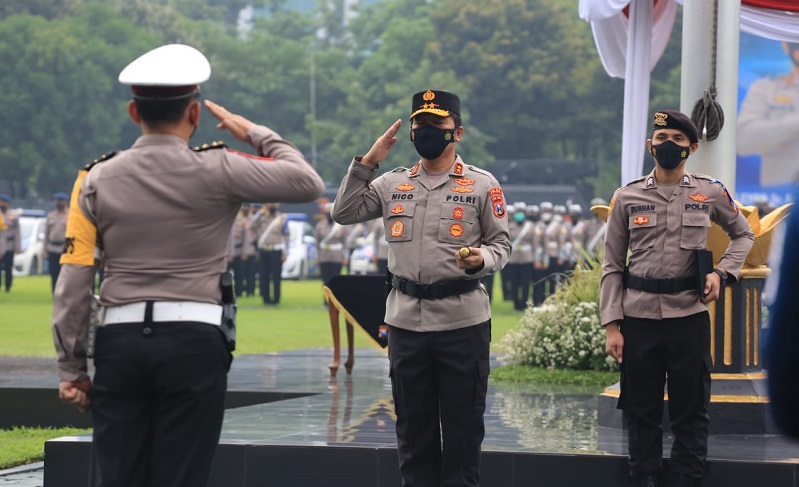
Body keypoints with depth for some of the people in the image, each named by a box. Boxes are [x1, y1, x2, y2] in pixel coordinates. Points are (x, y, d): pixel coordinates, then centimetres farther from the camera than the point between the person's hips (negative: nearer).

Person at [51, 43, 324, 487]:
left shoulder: (97, 180, 4)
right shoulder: (215, 171, -4)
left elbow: (73, 284, 2)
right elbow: (308, 183, 1)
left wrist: (71, 368, 6)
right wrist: (254, 133, 13)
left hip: (119, 339, 3)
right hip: (194, 340, -2)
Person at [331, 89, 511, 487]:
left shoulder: (482, 185, 1)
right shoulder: (393, 184, 11)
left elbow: (501, 242, 2)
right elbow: (343, 213, 7)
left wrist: (482, 259, -20)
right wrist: (367, 163, 1)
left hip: (462, 320, -3)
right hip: (406, 319, 4)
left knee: (462, 425, 1)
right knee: (413, 425, 10)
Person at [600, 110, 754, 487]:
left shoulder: (710, 193, 3)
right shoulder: (627, 197, 3)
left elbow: (743, 235, 19)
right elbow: (612, 266, 4)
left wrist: (723, 272, 0)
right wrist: (612, 326, -3)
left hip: (689, 317, 0)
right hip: (639, 317, 0)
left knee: (691, 410, 5)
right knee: (641, 410, 6)